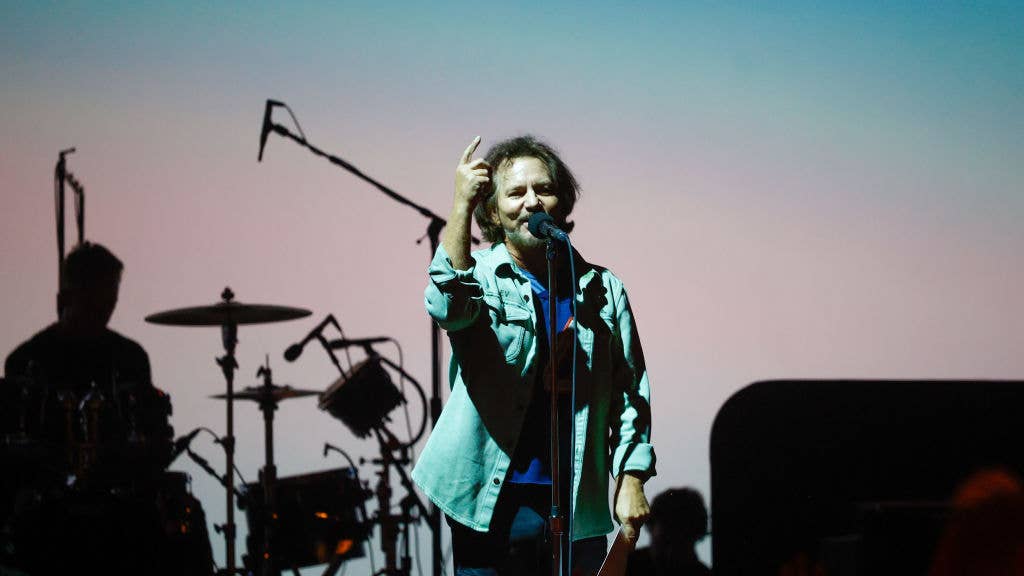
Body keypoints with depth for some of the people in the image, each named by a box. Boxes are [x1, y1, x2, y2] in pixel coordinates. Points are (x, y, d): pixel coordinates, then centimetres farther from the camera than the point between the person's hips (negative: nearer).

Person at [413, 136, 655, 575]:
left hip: (577, 504, 2)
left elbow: (628, 391, 9)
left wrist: (631, 480, 1)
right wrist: (461, 207, -25)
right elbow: (446, 306, -24)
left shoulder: (601, 289, 9)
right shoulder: (480, 277, 1)